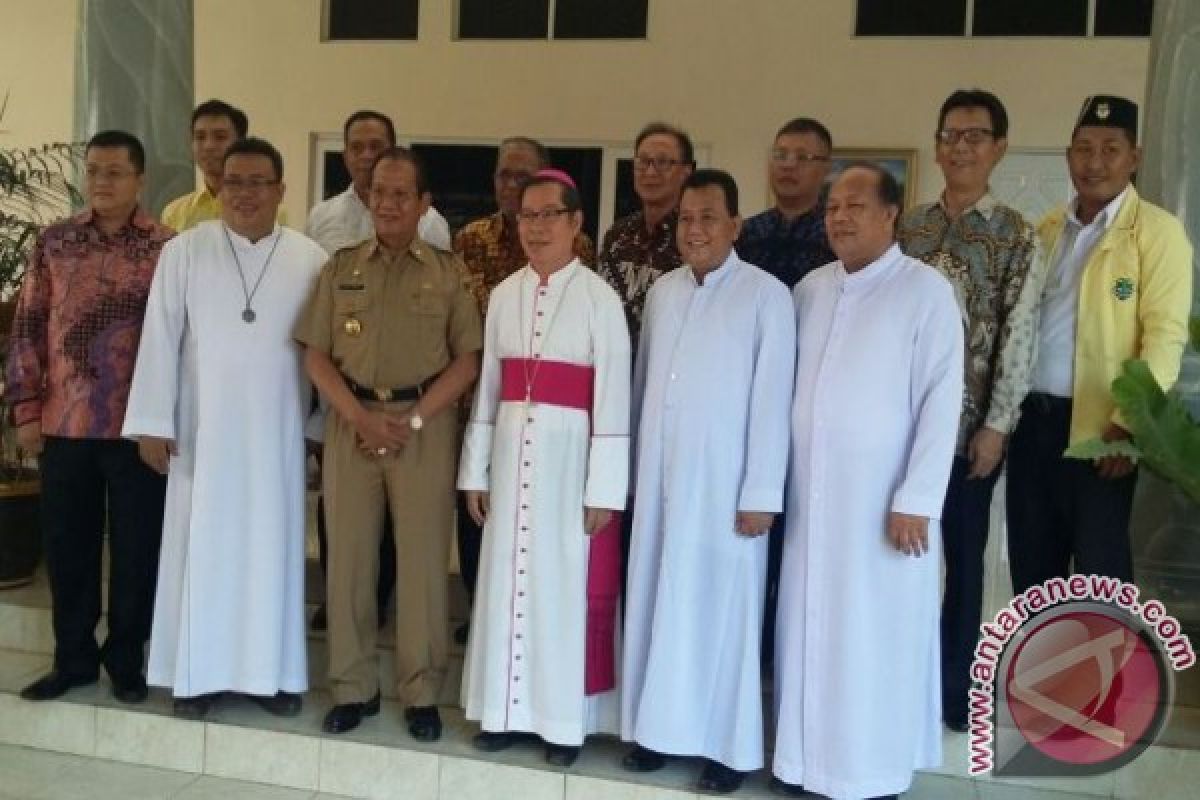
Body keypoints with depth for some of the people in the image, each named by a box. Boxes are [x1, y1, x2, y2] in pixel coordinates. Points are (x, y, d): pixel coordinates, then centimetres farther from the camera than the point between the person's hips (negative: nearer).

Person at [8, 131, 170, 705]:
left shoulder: (168, 248, -3)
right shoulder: (53, 243, 5)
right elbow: (28, 328, 7)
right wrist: (26, 409, 2)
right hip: (64, 424, 3)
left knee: (136, 548, 7)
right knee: (66, 545, 12)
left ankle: (126, 661, 24)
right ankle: (73, 659, 28)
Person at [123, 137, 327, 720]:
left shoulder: (310, 260, 1)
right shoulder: (182, 252, 0)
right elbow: (160, 339, -1)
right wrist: (153, 423, -5)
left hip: (276, 434, 1)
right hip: (201, 430, 0)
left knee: (272, 548, 7)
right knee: (201, 548, 6)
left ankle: (271, 671, 18)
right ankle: (198, 672, 17)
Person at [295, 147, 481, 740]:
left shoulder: (447, 272, 4)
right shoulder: (341, 268, 9)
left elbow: (467, 359, 0)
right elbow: (316, 355, 5)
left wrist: (414, 419, -11)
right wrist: (360, 418, -9)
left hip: (426, 425, -2)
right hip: (351, 422, 2)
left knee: (422, 560, 1)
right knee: (348, 557, 5)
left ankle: (421, 694, 14)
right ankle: (353, 687, 19)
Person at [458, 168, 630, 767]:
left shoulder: (599, 297, -6)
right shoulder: (504, 294, 8)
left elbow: (612, 398, -9)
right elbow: (488, 385, 11)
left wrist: (604, 488, -11)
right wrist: (476, 469, 9)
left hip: (570, 455, -4)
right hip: (513, 451, 4)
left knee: (566, 584, 3)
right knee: (508, 580, 10)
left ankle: (565, 717, 17)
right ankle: (505, 709, 23)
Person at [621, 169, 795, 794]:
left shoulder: (767, 296, -7)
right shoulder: (661, 291, 8)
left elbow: (771, 400, -10)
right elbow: (643, 384, 12)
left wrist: (762, 494, -12)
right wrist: (632, 469, 11)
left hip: (724, 481, -5)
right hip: (659, 476, 5)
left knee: (720, 607, 2)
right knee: (658, 600, 10)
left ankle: (728, 744, 14)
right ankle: (659, 726, 23)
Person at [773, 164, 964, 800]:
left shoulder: (927, 292, -7)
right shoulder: (810, 289, 8)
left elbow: (942, 400, -11)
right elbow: (790, 385, 11)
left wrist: (916, 499, -15)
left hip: (882, 497, -4)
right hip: (810, 492, 5)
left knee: (875, 633, 4)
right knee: (810, 625, 10)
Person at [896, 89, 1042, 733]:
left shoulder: (1015, 236, -1)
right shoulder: (907, 228, 8)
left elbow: (1016, 337, -5)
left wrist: (996, 425, -10)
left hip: (969, 423, -2)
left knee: (962, 553, 8)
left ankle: (953, 685, 23)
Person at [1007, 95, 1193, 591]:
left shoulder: (1158, 231, -4)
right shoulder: (1048, 229, 13)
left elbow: (1165, 334, -11)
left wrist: (1130, 423, -19)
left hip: (1098, 425, -5)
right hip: (1031, 417, 6)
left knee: (1098, 570, 3)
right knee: (1030, 563, 13)